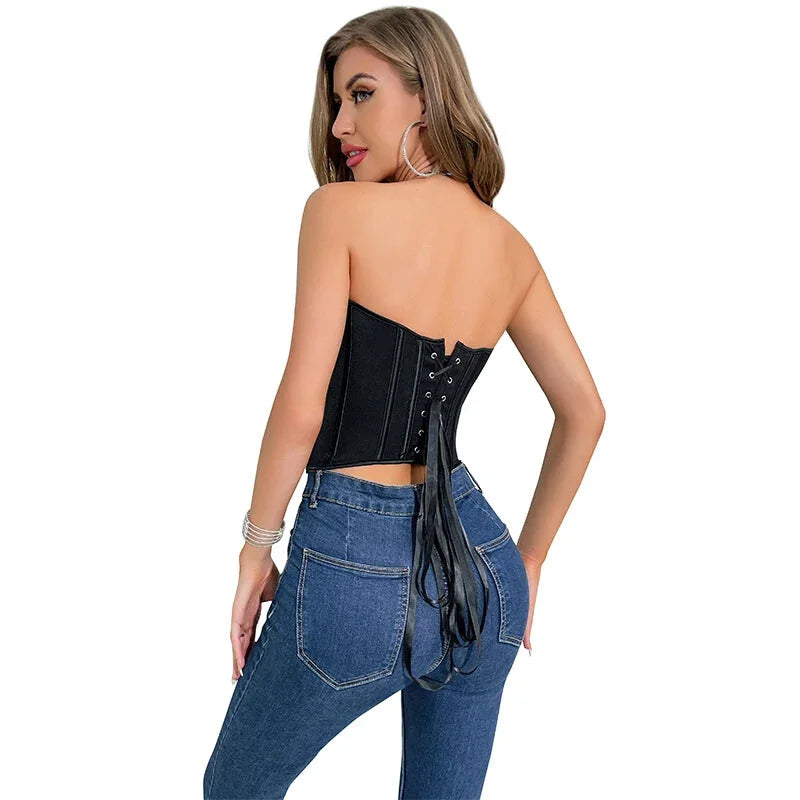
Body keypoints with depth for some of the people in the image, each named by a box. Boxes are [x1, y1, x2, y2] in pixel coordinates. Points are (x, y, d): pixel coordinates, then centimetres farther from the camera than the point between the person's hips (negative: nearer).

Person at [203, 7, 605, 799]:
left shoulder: (339, 210, -12)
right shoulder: (511, 247, 5)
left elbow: (301, 407, -16)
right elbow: (584, 412, 9)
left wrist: (257, 549, -3)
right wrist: (527, 560, 17)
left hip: (354, 573, -5)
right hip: (479, 562, 5)